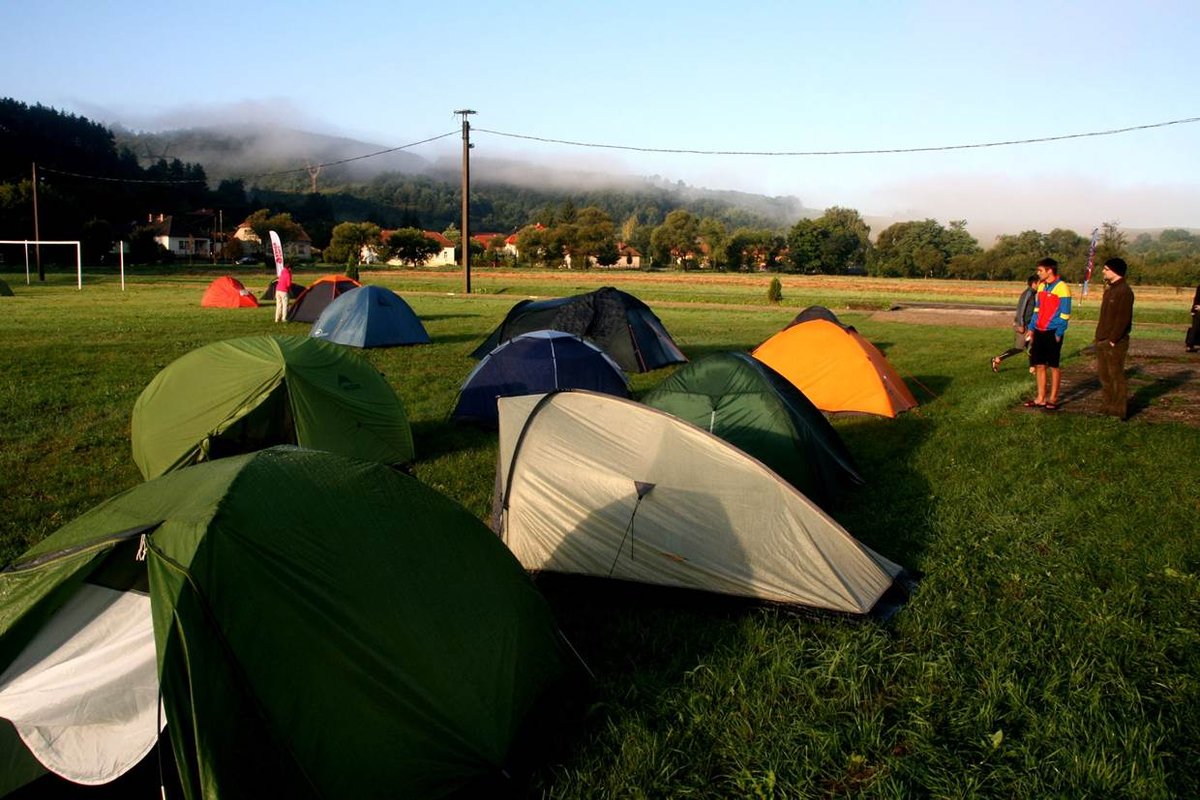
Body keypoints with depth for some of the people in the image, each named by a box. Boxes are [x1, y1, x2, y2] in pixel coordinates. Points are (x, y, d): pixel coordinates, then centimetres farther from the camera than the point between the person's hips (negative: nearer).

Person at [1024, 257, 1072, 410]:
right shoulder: (1041, 286, 11)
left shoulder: (1062, 288, -11)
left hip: (1053, 333, -7)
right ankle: (1041, 398, 13)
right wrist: (1031, 328, 12)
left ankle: (1053, 399, 10)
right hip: (1039, 332, 7)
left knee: (1053, 366, 2)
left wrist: (1058, 334, -14)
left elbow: (1065, 314, -11)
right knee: (1040, 365, 7)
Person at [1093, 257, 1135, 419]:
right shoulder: (1109, 289, 16)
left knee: (1116, 375, -4)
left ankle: (1120, 409, 3)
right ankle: (1109, 405, 23)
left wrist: (1113, 340, -21)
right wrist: (1099, 337, 14)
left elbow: (1123, 319, -19)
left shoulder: (1124, 291, -14)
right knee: (1104, 374, 13)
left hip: (1115, 343, -9)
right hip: (1102, 341, 9)